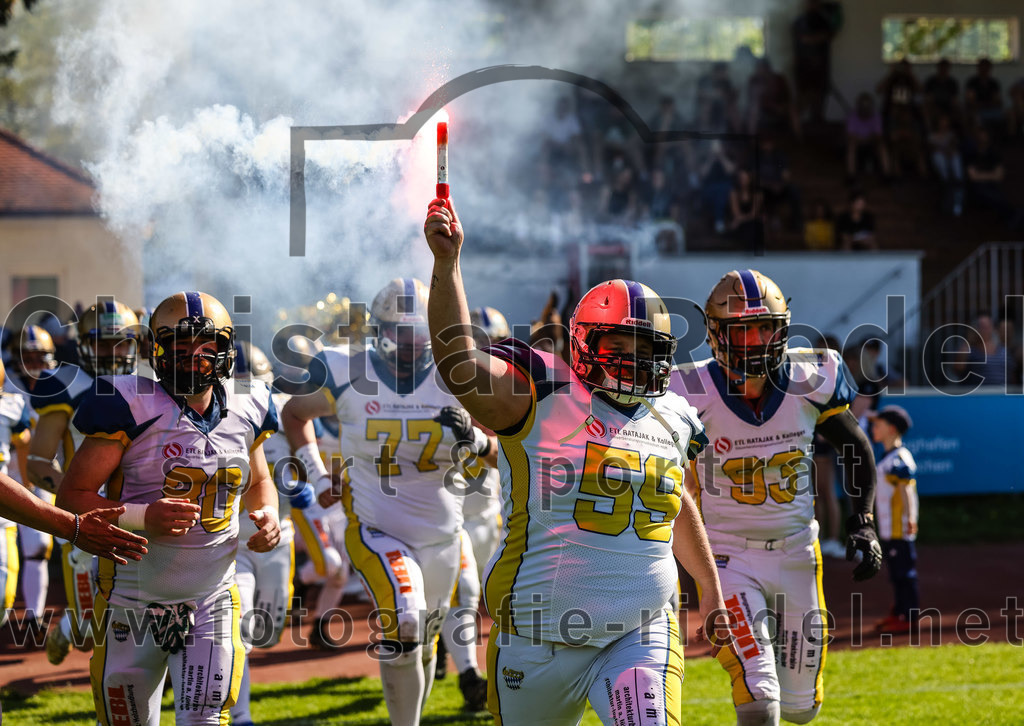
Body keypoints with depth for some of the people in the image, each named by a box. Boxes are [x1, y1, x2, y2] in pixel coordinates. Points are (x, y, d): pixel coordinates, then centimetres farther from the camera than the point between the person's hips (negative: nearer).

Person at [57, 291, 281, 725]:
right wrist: (142, 518, -26)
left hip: (212, 602, 3)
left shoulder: (245, 411, 3)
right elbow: (71, 497, -12)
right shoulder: (133, 408, -12)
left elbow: (257, 482, 24)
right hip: (134, 602, -3)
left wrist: (268, 513, 1)